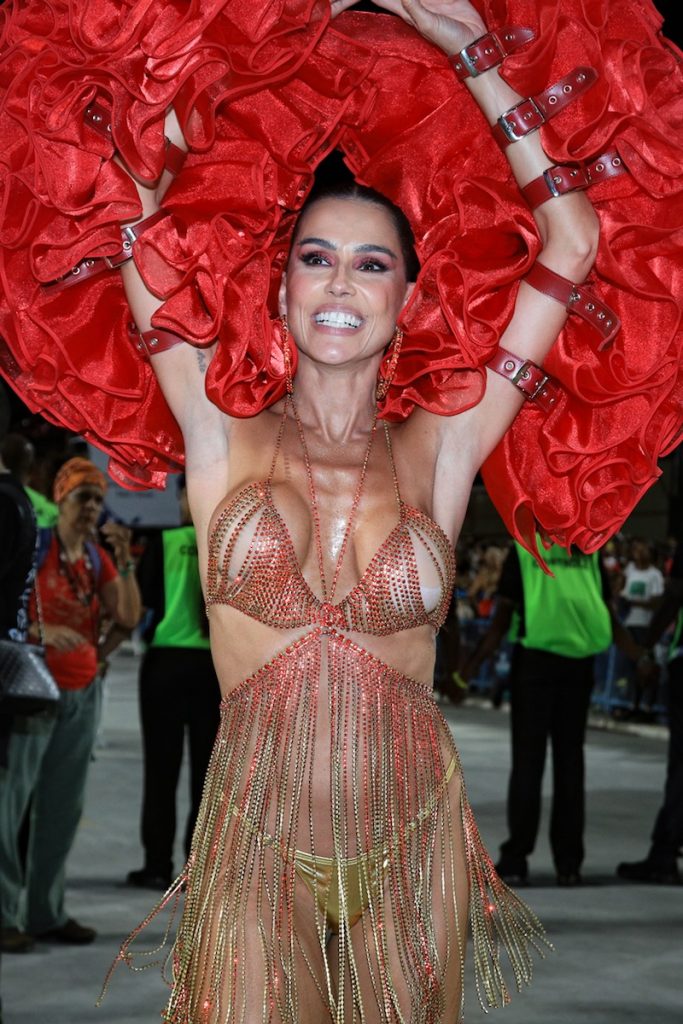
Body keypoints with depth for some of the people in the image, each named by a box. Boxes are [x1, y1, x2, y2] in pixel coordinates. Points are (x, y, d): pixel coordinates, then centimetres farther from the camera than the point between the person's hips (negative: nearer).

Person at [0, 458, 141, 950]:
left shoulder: (98, 559, 10)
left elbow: (129, 616, 2)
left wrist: (125, 560, -7)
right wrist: (40, 632, -25)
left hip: (83, 692, 6)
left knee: (63, 805, 5)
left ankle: (46, 912, 9)